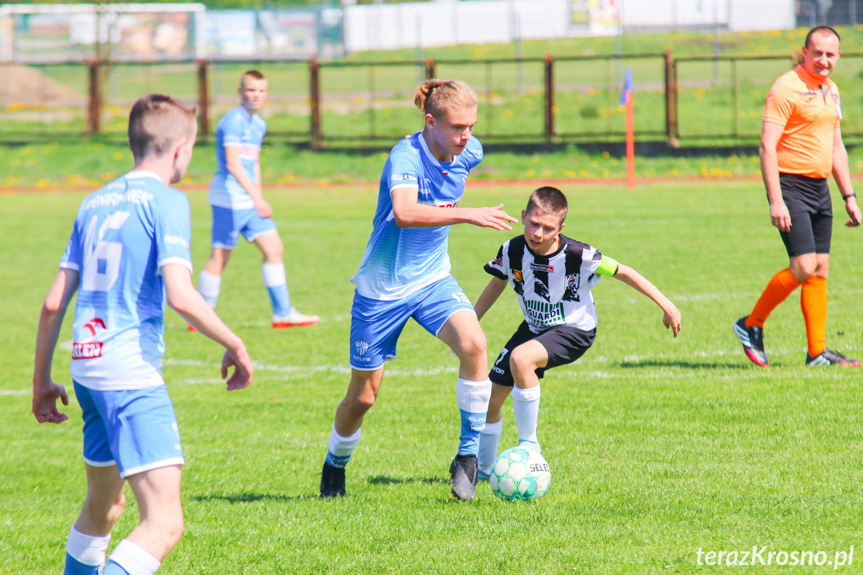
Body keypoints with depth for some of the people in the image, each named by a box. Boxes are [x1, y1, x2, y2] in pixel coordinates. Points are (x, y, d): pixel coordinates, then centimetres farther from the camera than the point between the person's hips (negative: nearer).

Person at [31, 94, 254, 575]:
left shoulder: (95, 202, 14)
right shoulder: (166, 201, -7)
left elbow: (54, 303, 14)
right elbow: (180, 296, -19)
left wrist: (41, 380, 22)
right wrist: (235, 346, -6)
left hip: (86, 368, 8)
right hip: (132, 372, -8)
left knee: (104, 504, 27)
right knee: (165, 523, -14)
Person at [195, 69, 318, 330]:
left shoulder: (259, 124, 16)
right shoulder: (233, 121, -14)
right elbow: (232, 163, -20)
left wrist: (258, 198, 23)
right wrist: (256, 199, -23)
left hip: (249, 200, 9)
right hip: (230, 198, -9)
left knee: (274, 249, 5)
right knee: (220, 256, -4)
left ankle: (282, 313, 9)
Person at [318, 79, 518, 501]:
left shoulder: (468, 154, -6)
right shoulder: (406, 156, -25)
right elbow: (405, 213, -45)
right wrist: (466, 214, -51)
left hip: (432, 278, 4)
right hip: (383, 287, -4)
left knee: (473, 344, -26)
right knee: (363, 396, 8)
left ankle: (469, 454, -14)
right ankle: (335, 465, 37)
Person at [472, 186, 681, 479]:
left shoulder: (579, 256, -27)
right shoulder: (512, 251, -14)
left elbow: (623, 273, -15)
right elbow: (497, 284, 7)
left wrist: (665, 305, -14)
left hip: (574, 331, -6)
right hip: (534, 328, 6)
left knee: (521, 358, -35)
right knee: (489, 397, 6)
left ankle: (528, 444, -18)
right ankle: (484, 469, 33)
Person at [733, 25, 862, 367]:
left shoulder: (831, 91, 15)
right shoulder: (786, 89, -12)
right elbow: (767, 147, -16)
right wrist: (775, 201, -22)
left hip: (820, 187, 8)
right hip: (790, 185, -8)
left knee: (820, 271, 5)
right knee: (803, 268, -14)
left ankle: (817, 352, 8)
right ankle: (752, 325, 3)